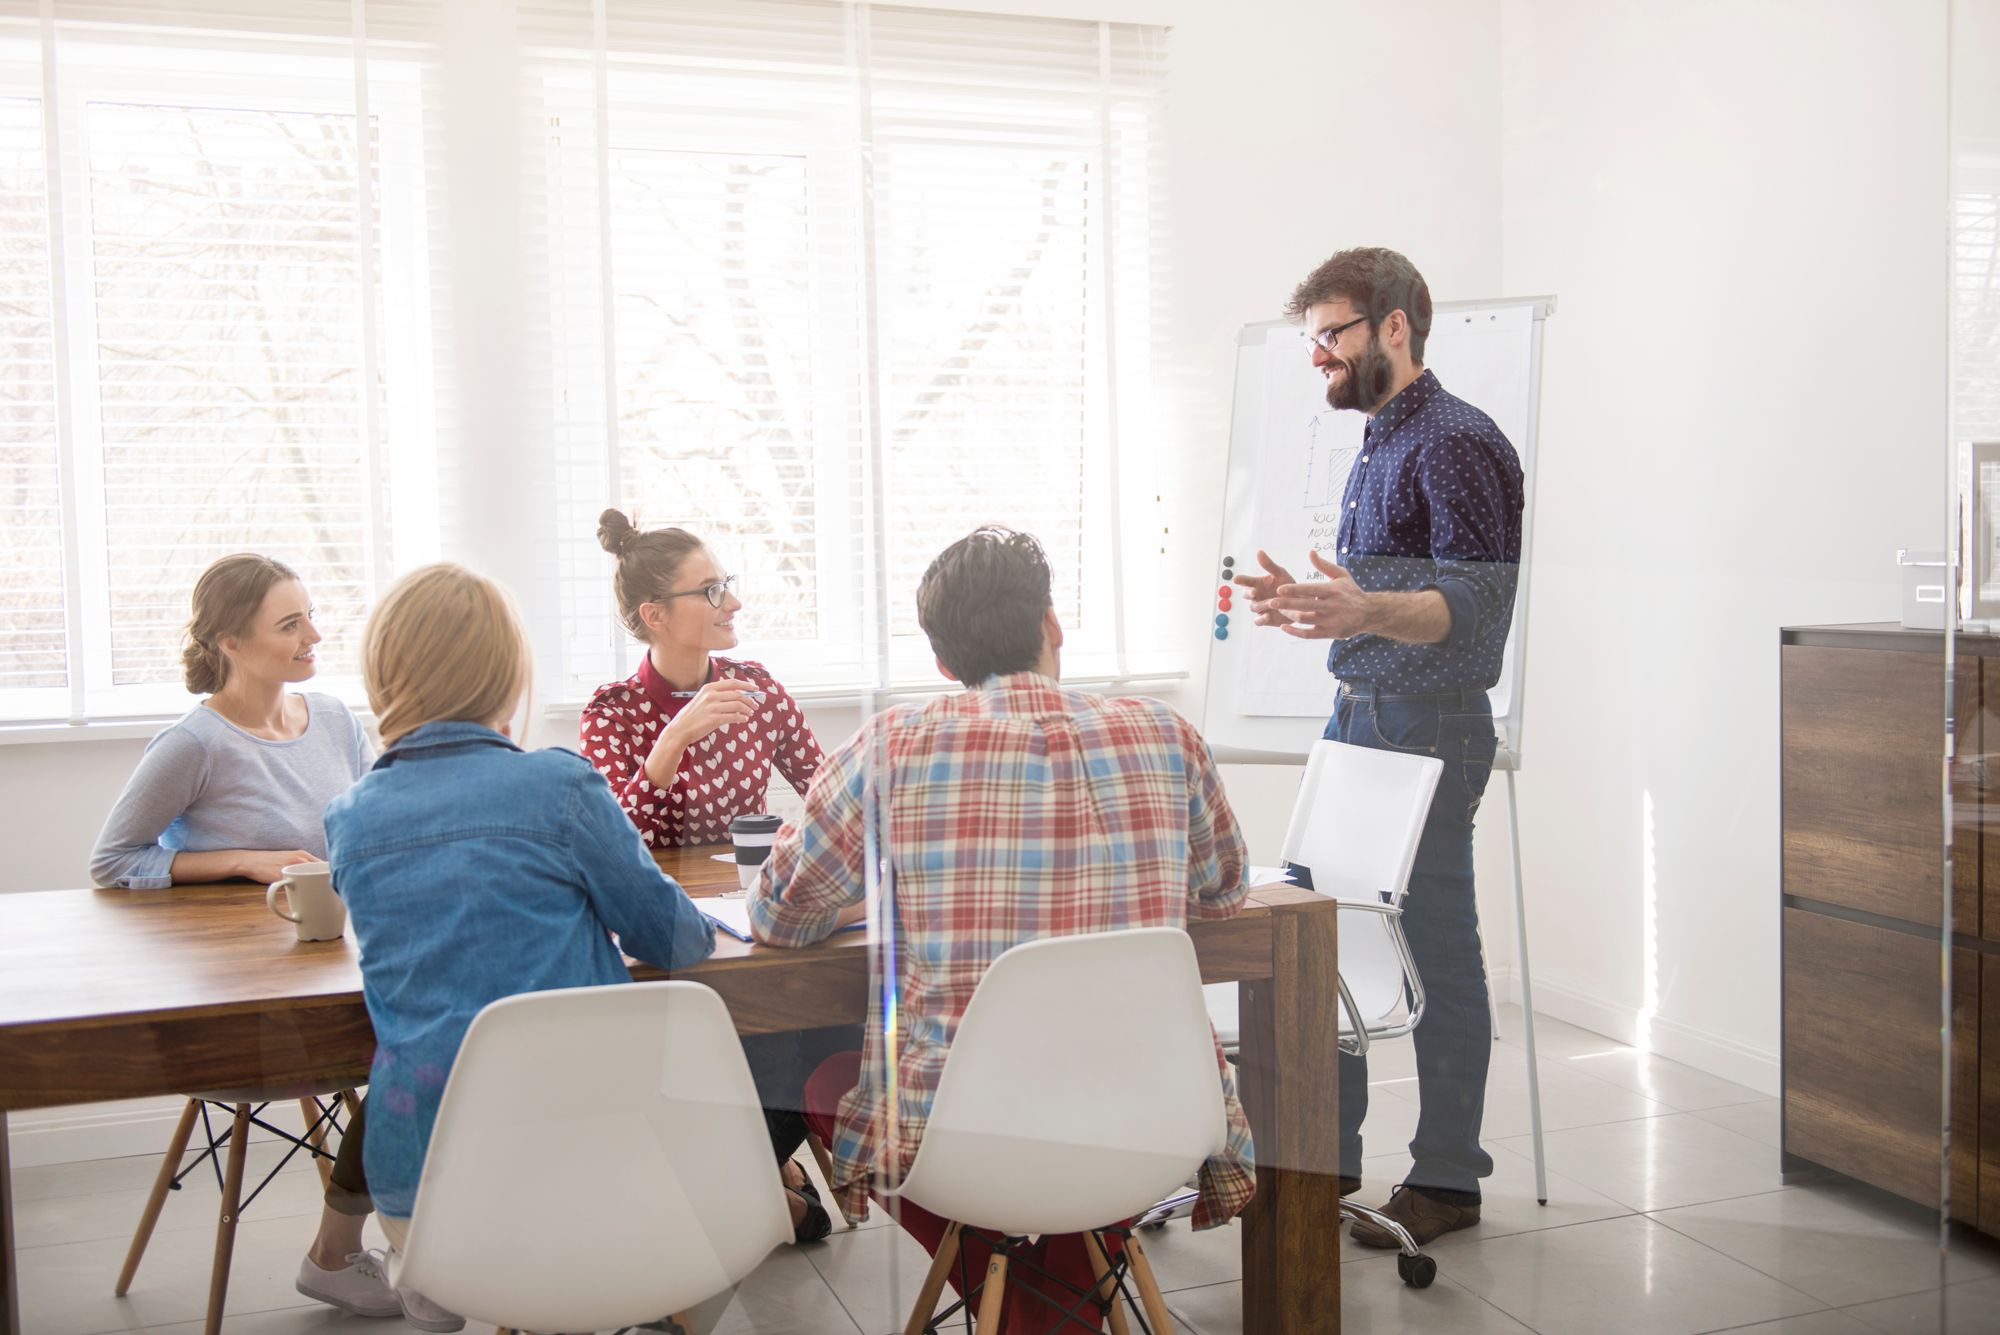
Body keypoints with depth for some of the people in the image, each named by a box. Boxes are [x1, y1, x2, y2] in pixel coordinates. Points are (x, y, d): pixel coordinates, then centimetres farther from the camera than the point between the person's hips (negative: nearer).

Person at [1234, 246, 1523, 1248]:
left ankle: (1447, 1179, 12)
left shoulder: (1456, 443, -12)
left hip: (1427, 730, -10)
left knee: (1435, 952, -1)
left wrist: (1365, 611, -37)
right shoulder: (1377, 444, 18)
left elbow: (1475, 602, -22)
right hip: (1355, 717, 10)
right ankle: (1323, 1157, 23)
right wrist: (1312, 602, 16)